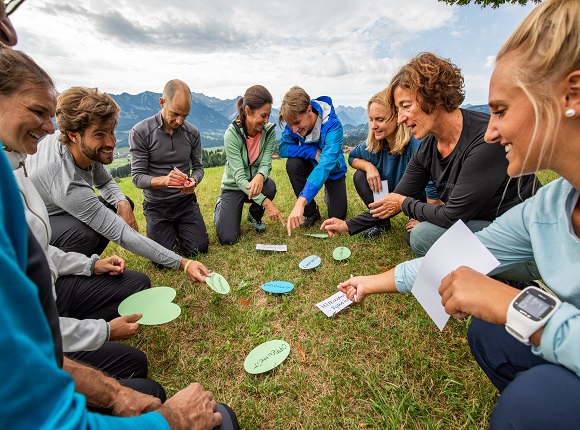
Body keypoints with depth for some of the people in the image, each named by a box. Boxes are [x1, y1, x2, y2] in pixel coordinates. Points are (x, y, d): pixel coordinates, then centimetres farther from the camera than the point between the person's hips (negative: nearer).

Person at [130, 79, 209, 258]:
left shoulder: (192, 133, -3)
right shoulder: (140, 132, -12)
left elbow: (198, 167, 5)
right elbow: (137, 177, -12)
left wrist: (193, 181, -19)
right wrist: (163, 180, -33)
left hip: (186, 201, 2)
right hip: (156, 204, -2)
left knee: (199, 248, -9)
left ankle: (179, 228, 24)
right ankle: (168, 229, 24)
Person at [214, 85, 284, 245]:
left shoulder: (269, 130, -13)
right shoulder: (232, 134, -24)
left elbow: (266, 163, -17)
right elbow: (238, 176, -29)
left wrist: (260, 176, -43)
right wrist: (265, 202, -40)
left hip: (255, 182, 3)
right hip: (233, 186, -3)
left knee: (269, 186, -35)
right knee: (227, 239, -16)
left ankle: (255, 216, 2)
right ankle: (221, 206, 20)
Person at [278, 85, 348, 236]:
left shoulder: (332, 125, -37)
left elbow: (326, 164, -49)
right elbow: (283, 148, -21)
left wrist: (301, 201, -62)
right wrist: (314, 152, -36)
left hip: (333, 169, -2)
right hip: (311, 163, 3)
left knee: (338, 217, -7)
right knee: (292, 164, -32)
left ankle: (328, 194, 30)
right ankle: (311, 212, -10)